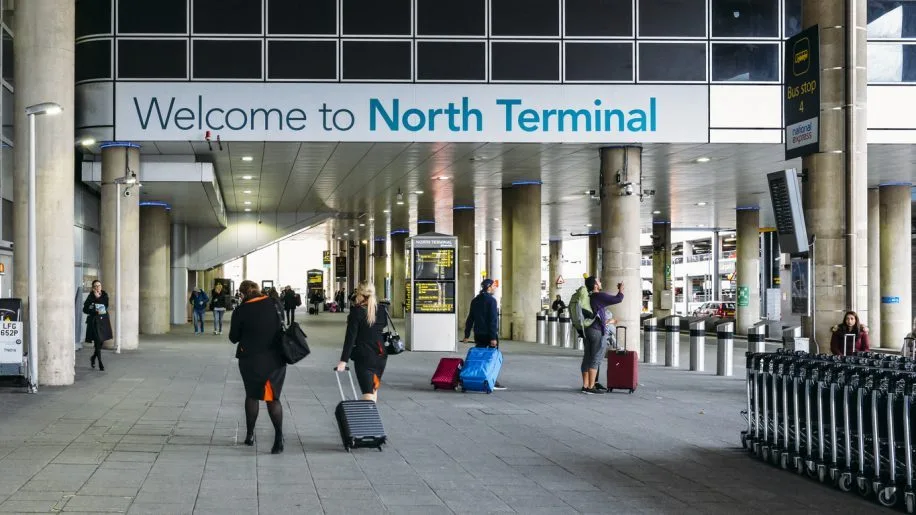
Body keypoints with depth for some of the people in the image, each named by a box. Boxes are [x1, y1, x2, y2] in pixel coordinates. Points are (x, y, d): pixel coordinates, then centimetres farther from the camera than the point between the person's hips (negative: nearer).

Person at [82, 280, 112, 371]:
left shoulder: (104, 295, 6)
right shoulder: (91, 296, -5)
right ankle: (100, 364, -5)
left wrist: (98, 298, -11)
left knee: (101, 341, 11)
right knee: (97, 341, -9)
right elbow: (85, 309, -5)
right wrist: (95, 312, -16)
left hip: (103, 320, 4)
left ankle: (93, 357, 36)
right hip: (94, 321, -4)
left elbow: (106, 305, -4)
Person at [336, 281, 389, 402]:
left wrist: (343, 360, -12)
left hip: (363, 356, -5)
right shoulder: (382, 309, 3)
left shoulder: (357, 311, -10)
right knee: (374, 388, 23)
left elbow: (350, 337, -14)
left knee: (368, 393, -9)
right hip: (381, 355, 5)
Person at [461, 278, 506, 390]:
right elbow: (493, 320, -16)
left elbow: (470, 318, 12)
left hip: (478, 334, 7)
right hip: (489, 334, -7)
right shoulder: (491, 300, -11)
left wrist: (467, 335, 14)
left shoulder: (475, 301, 11)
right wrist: (493, 337, -19)